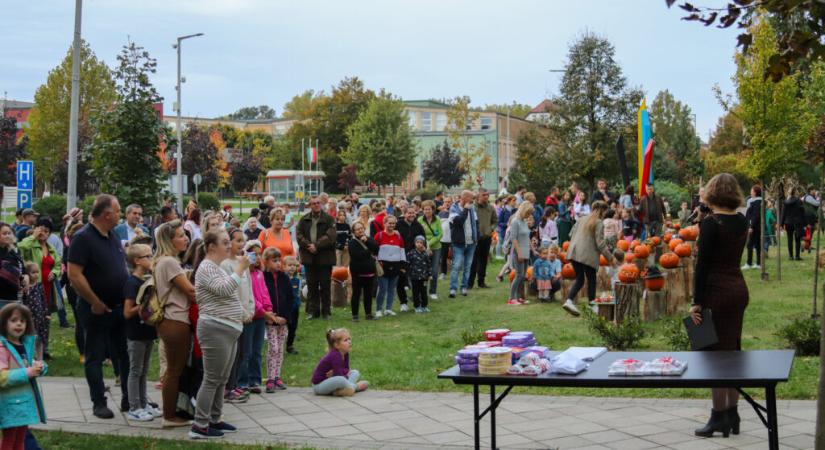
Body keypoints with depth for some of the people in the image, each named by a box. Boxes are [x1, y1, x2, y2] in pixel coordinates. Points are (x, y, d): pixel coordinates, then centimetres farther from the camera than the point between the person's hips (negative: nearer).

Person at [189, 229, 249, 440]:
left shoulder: (217, 268, 19)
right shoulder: (206, 267, -12)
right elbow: (224, 289, -27)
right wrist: (240, 268, -21)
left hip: (228, 330, 10)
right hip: (215, 330, -10)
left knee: (221, 379, 13)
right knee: (212, 379, -9)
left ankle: (214, 420, 21)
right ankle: (199, 426, -6)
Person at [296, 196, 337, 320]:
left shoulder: (328, 219, -1)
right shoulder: (304, 220, 9)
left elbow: (330, 236, -12)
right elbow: (299, 235, 1)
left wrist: (317, 246, -18)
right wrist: (308, 246, -15)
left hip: (325, 257, -3)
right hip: (309, 257, 3)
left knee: (325, 285, 2)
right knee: (311, 285, 6)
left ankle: (326, 311, 10)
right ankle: (312, 310, 12)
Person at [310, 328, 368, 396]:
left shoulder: (345, 354, 0)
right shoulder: (335, 356, -26)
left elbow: (347, 370, 4)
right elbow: (339, 376, -28)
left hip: (330, 382, 10)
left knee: (355, 373, 12)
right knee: (340, 380, -39)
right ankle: (356, 387, -9)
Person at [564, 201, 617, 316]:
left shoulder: (582, 220, 16)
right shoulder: (599, 223, -5)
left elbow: (572, 233, 20)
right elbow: (600, 243, -9)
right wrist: (610, 257, -3)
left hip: (574, 253, 6)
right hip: (588, 255, -6)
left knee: (579, 280, 13)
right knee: (591, 280, 8)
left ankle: (569, 301, -7)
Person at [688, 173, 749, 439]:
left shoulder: (710, 223, -14)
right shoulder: (742, 221, 7)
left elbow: (702, 265, -16)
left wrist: (697, 302, -13)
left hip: (717, 291, -8)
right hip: (739, 288, 8)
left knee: (716, 353, -1)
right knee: (732, 351, 14)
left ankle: (719, 417, 4)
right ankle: (732, 414, 20)